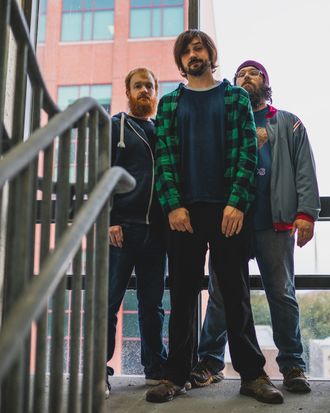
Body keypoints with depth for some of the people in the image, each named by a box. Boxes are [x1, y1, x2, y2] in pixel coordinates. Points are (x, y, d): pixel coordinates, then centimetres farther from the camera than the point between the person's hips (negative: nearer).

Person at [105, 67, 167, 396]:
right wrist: (108, 220, -13)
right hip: (121, 227, -4)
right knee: (109, 301, -4)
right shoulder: (114, 127, 8)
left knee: (152, 304, 9)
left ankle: (156, 367, 18)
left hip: (155, 229, 4)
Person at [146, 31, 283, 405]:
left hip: (229, 208, -1)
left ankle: (252, 373, 10)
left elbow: (247, 152, 1)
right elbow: (164, 158, 6)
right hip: (184, 210, 1)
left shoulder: (236, 98, 11)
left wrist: (237, 202, -11)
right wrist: (173, 205, -7)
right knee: (182, 294, 4)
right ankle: (176, 375, 11)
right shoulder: (169, 104, 14)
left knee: (236, 293, 2)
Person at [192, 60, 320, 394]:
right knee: (220, 294, 2)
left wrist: (306, 212, -8)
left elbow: (304, 170, 5)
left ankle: (292, 366, 11)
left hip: (275, 223, -1)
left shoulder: (288, 124, 15)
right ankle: (209, 362, 10)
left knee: (282, 294, 2)